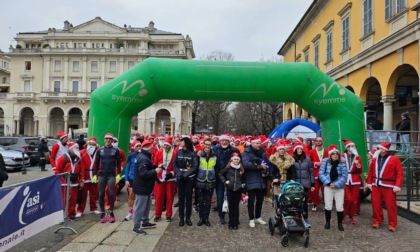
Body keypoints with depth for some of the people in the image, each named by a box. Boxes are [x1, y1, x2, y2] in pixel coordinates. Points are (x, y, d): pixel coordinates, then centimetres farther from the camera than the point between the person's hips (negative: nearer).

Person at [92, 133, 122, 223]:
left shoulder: (116, 150, 1)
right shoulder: (100, 150, 6)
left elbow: (119, 163, 1)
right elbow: (96, 163, 8)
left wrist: (118, 174, -5)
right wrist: (95, 174, 2)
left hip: (112, 175, -2)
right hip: (101, 175, 2)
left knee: (111, 193, -2)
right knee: (101, 194, 5)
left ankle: (111, 213, 11)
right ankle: (103, 213, 16)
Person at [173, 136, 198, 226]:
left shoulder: (192, 153, -5)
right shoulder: (178, 152, 3)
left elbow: (194, 166, -9)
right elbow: (175, 164, 2)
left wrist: (186, 174, -18)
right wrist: (179, 173, -14)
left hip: (189, 178, -2)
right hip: (180, 178, 2)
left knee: (189, 197, 5)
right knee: (181, 197, 5)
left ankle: (188, 218, 13)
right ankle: (181, 218, 12)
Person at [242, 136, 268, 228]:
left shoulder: (262, 152, 11)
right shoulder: (246, 152, -7)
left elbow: (266, 163, 12)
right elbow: (246, 164, -22)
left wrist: (265, 171, -8)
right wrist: (259, 166, -21)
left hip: (261, 180, 5)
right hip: (251, 180, -5)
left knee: (260, 199, 13)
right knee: (251, 200, 1)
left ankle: (258, 217, 29)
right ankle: (251, 219, 13)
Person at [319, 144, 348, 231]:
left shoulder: (342, 162, -6)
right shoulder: (325, 161, -4)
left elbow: (344, 175, -8)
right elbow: (321, 173, -4)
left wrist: (336, 184, -15)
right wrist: (328, 183, -13)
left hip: (339, 187, -1)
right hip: (328, 186, 1)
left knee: (339, 206, 1)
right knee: (328, 205, 7)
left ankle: (340, 223, 19)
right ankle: (327, 222, 25)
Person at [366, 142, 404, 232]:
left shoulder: (394, 159, -4)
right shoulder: (375, 159, 10)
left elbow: (400, 173, -9)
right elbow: (370, 172, 14)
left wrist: (397, 186, -15)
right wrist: (369, 183, 8)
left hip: (389, 186, -4)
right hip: (376, 185, 5)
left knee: (391, 205, 1)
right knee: (376, 204, 8)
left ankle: (392, 224, 13)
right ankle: (377, 221, 21)